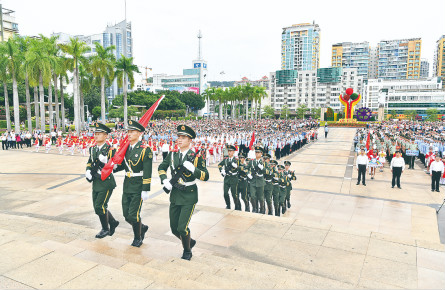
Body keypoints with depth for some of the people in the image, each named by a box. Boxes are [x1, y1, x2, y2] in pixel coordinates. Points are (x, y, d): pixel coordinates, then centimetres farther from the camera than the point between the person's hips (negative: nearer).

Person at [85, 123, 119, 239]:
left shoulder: (110, 150, -12)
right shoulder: (93, 149, 9)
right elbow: (89, 163, 18)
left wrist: (104, 161, -27)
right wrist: (88, 172, 1)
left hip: (106, 182, -7)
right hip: (96, 182, 7)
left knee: (100, 206, -6)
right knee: (97, 207, 12)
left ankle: (105, 229, 16)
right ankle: (113, 222, 32)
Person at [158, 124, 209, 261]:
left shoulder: (196, 157, -8)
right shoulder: (172, 155, 5)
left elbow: (206, 176, -9)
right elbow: (161, 168, 17)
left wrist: (193, 169, -25)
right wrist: (164, 180, -1)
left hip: (189, 196, -5)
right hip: (175, 195, 5)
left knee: (182, 227, -9)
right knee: (174, 228, 11)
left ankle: (187, 251, 20)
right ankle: (190, 241, 40)